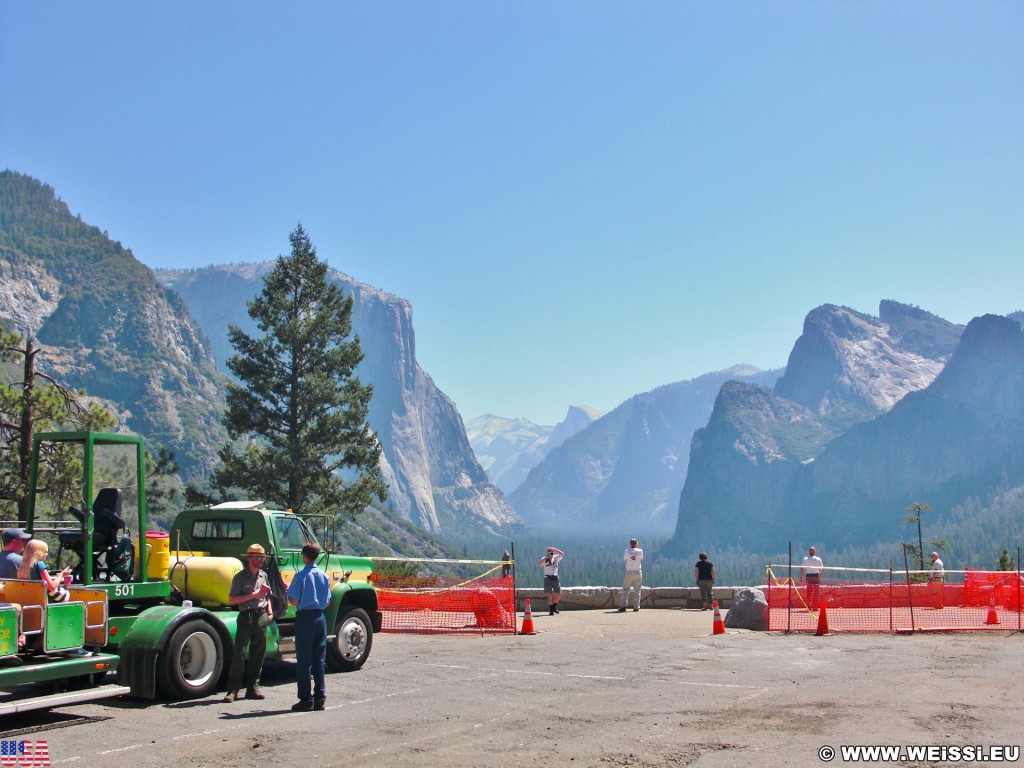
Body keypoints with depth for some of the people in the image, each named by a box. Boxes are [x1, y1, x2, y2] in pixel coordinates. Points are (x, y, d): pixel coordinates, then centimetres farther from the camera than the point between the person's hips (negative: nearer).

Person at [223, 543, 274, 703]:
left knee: (258, 653, 7)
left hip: (261, 617, 6)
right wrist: (253, 595, -15)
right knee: (239, 653, -9)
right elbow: (232, 600, -9)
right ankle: (232, 690, -7)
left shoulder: (263, 575, 15)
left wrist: (270, 612, 9)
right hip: (246, 617, -6)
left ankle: (253, 687, 14)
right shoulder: (240, 577, -4)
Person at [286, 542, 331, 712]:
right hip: (320, 617, 5)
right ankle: (320, 699, 12)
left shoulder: (300, 576, -11)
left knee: (304, 661, 0)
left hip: (304, 618, -5)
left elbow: (292, 600, -11)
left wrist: (302, 603, 10)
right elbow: (327, 602, 8)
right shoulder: (324, 576, 4)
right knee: (319, 660, 10)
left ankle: (306, 700, 1)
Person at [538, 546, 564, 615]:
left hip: (555, 578, 3)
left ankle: (554, 607, 23)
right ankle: (551, 610, -1)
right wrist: (546, 557, -15)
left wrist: (554, 549, -6)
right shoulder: (544, 559, 7)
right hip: (548, 578, -3)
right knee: (550, 595, -6)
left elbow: (562, 554, -2)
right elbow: (539, 564, -10)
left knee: (559, 594, 2)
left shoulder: (556, 557, 13)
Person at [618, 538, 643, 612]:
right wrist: (637, 547, 16)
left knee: (625, 589, 5)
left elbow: (624, 558, 10)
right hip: (638, 573, 1)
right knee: (637, 590, 9)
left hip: (629, 573, -1)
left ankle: (623, 606, -3)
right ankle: (636, 607, 7)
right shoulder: (640, 551, -6)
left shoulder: (627, 551, -8)